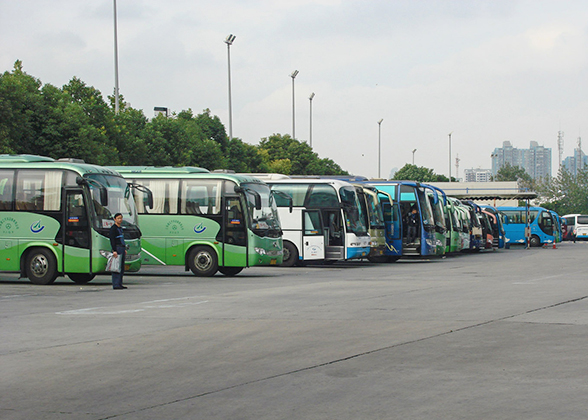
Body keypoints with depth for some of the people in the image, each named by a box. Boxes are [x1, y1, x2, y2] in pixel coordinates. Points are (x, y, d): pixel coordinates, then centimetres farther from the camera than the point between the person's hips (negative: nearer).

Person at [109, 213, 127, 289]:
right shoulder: (113, 228, -8)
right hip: (117, 248, -9)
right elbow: (112, 240, -15)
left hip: (122, 249, 9)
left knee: (122, 268, 10)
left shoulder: (120, 228, 20)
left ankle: (119, 284, 14)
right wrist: (114, 251, -22)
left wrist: (124, 249, 23)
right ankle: (116, 285, -14)